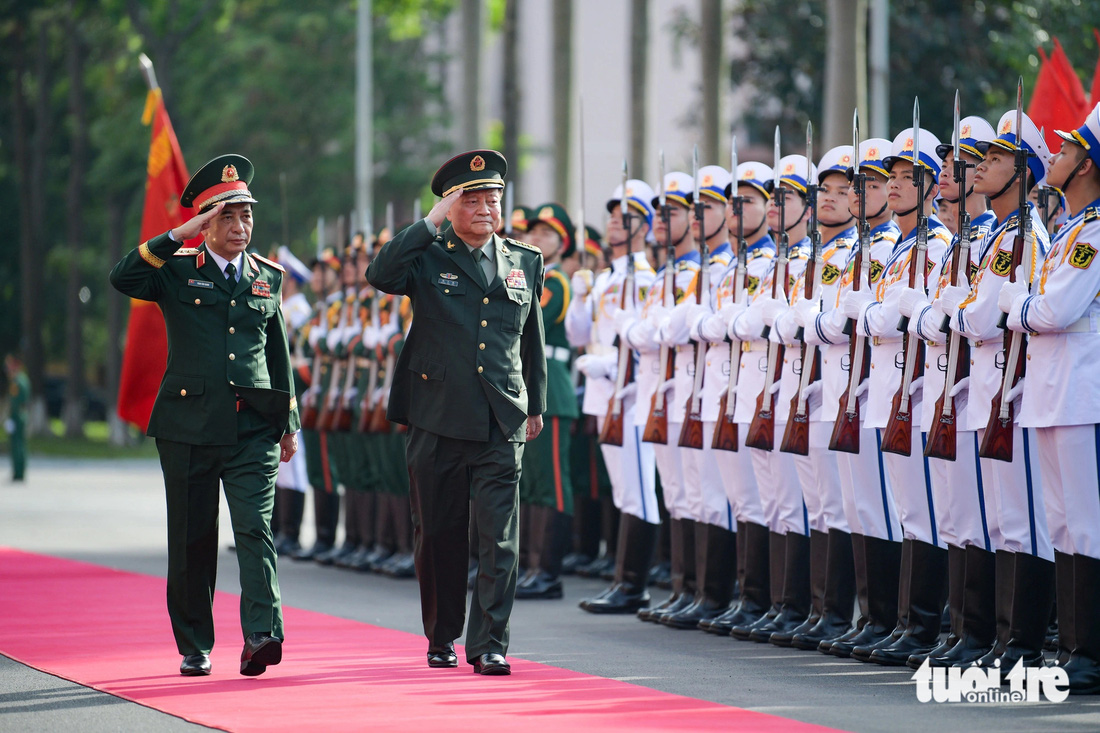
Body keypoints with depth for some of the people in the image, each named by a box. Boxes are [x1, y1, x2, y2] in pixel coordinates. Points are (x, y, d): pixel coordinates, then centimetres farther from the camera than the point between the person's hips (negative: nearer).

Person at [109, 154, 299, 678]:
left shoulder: (267, 277, 14)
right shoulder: (176, 271, 4)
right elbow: (123, 279, -16)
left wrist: (290, 423, 16)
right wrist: (178, 237, -17)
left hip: (253, 428, 1)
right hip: (189, 426, -1)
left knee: (255, 528, -13)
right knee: (192, 541, 5)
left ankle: (261, 634, -22)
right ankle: (194, 646, 15)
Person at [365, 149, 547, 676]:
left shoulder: (525, 262, 12)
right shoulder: (427, 258, 2)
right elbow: (380, 275, -20)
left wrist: (535, 405, 23)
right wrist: (432, 222, -17)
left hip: (501, 424, 1)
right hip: (438, 420, -1)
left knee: (499, 538, -7)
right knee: (438, 535, 7)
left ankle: (489, 644, -5)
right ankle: (442, 638, 21)